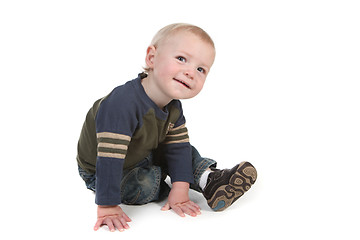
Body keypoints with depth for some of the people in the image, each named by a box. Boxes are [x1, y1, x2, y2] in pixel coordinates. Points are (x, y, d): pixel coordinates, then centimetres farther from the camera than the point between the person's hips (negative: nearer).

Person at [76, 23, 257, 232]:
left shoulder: (173, 107, -14)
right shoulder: (122, 103, -41)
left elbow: (178, 146, -11)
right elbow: (109, 160, -43)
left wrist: (180, 189, -20)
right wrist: (107, 208, -42)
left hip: (143, 157, 7)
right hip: (99, 173, -7)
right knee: (148, 184, -25)